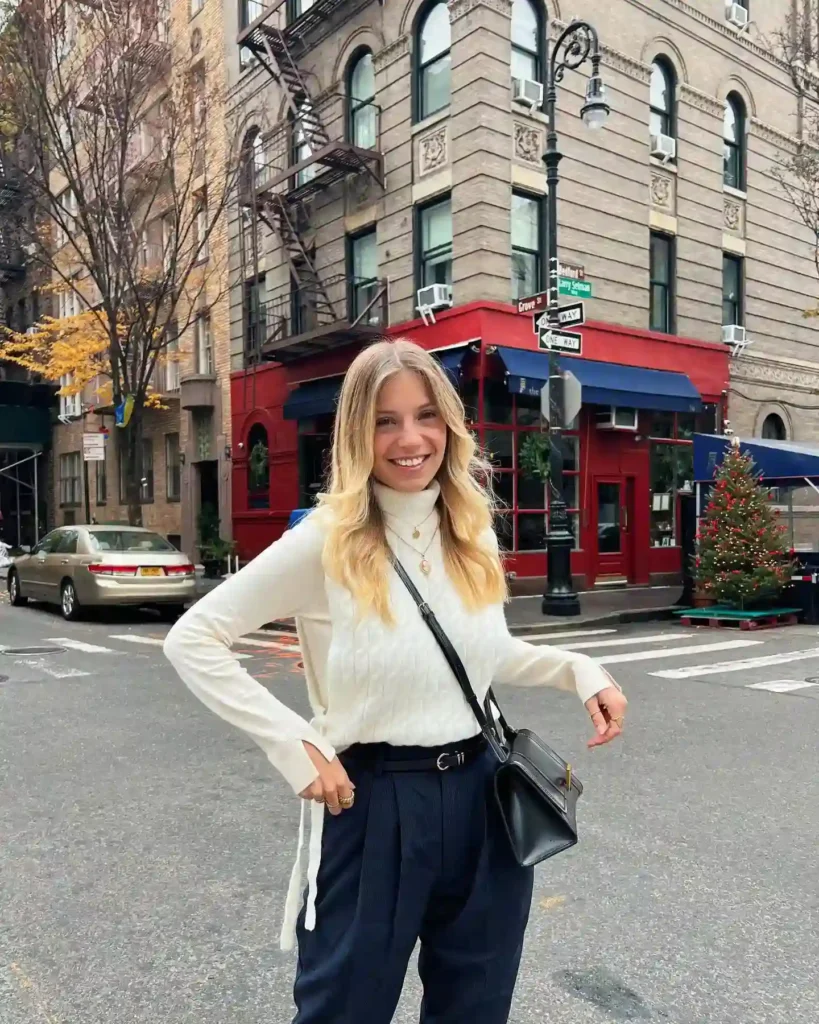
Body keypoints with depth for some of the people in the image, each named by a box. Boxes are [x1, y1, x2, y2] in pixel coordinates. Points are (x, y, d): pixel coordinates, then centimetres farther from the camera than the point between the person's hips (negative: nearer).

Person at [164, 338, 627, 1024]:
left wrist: (577, 670, 1)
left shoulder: (473, 532, 2)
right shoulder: (327, 539, -14)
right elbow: (191, 640, -11)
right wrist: (293, 745, -17)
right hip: (373, 804, -5)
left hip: (481, 795, 5)